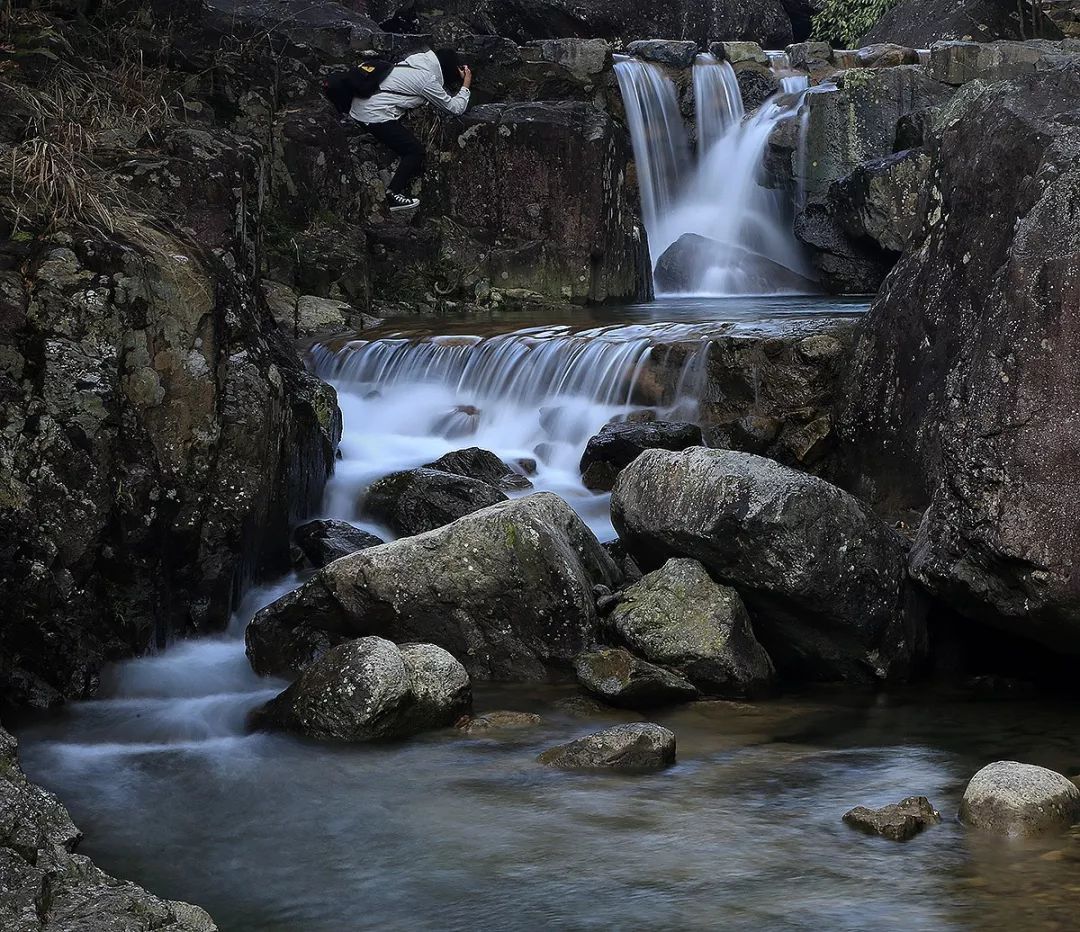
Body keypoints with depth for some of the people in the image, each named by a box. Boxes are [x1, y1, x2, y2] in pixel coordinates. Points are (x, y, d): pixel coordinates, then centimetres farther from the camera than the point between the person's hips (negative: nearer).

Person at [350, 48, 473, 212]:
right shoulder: (429, 80, -12)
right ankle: (394, 194, -8)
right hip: (374, 116, -9)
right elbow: (456, 108, -3)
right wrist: (466, 86, 10)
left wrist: (458, 74, 20)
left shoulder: (421, 59, 11)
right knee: (415, 151, -4)